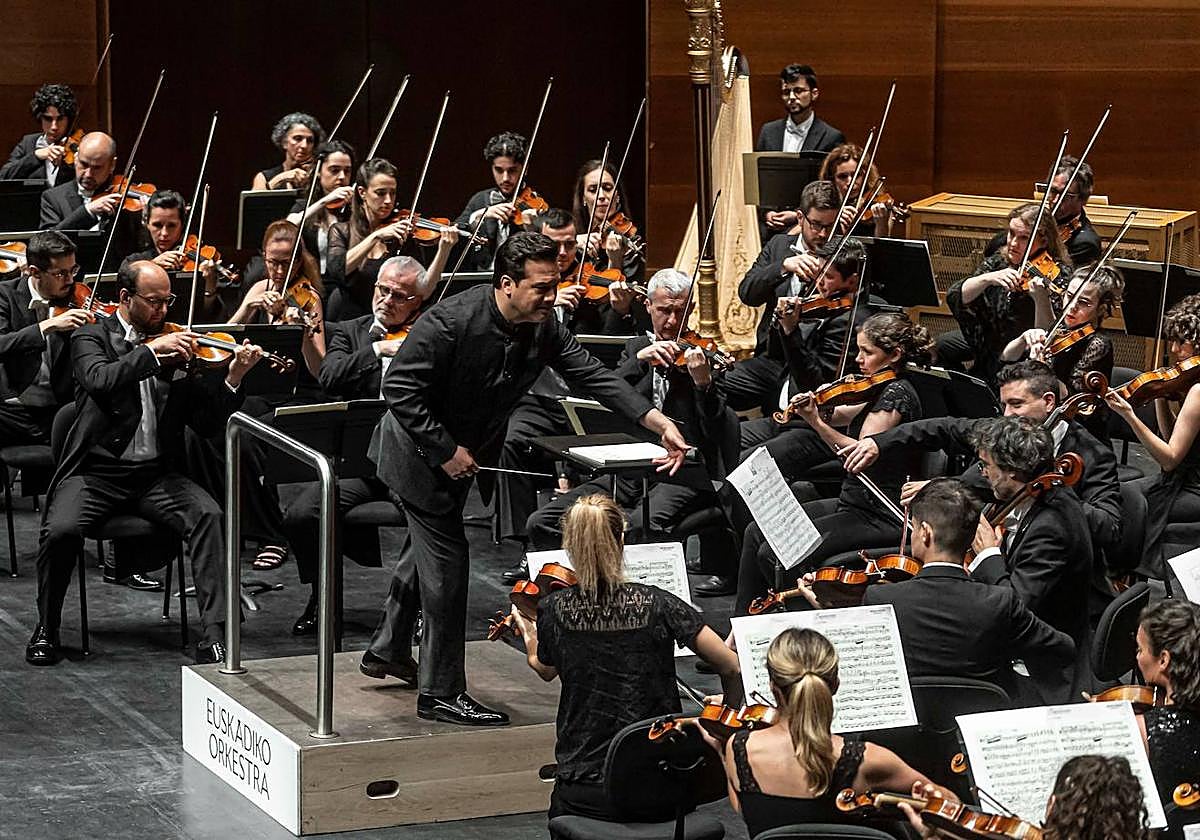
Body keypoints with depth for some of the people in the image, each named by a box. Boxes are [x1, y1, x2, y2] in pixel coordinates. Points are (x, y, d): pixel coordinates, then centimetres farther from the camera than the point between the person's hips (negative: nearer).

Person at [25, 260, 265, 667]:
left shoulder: (175, 347, 10)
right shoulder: (92, 338, 4)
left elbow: (207, 420, 5)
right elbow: (100, 380, -20)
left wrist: (233, 377, -10)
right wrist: (152, 350, -25)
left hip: (156, 473, 2)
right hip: (97, 471, -2)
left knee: (208, 515, -26)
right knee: (61, 529, -30)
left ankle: (215, 632, -26)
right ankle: (46, 629, -5)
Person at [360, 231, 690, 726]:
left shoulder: (542, 326, -11)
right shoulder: (450, 322, -31)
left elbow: (590, 374, -12)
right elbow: (400, 389, -28)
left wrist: (659, 424, -22)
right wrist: (445, 451, -27)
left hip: (463, 451, 9)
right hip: (421, 449, -9)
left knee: (427, 546, 23)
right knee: (447, 559, -9)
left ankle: (387, 651, 44)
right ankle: (441, 694, -1)